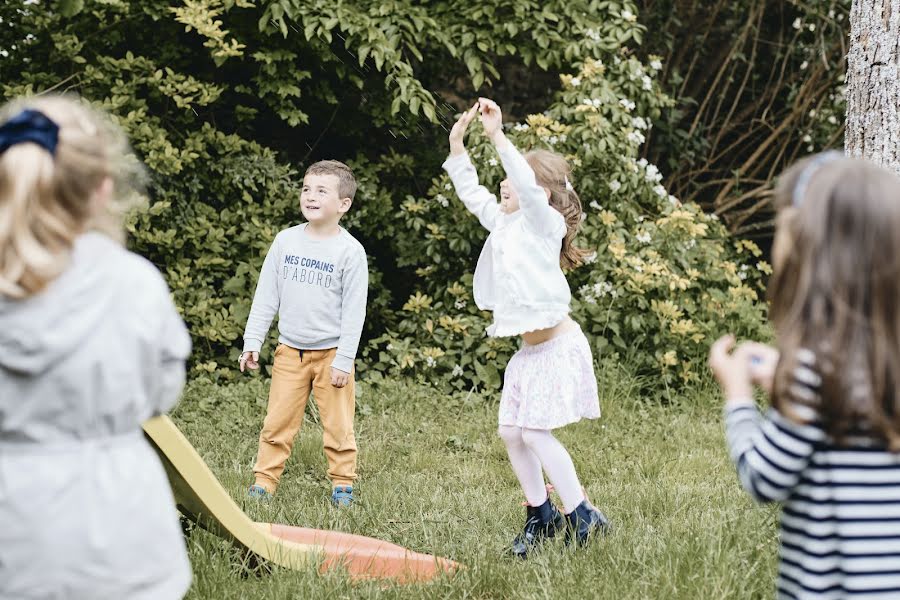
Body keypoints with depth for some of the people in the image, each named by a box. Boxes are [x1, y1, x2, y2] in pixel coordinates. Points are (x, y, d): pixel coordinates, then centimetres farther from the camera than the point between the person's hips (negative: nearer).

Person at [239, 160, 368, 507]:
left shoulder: (350, 251, -9)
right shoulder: (286, 241, 2)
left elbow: (354, 310, -8)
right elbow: (266, 295, 7)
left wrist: (343, 360, -11)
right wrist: (252, 341, 3)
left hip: (331, 353, -3)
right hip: (290, 351, 3)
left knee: (337, 425, 3)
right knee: (277, 422, 5)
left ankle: (343, 483, 17)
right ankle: (264, 482, 13)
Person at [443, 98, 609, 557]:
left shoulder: (544, 222, -13)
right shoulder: (503, 222, 10)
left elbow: (529, 185, -31)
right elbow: (470, 192, 15)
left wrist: (497, 136, -34)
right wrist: (457, 145, 3)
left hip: (557, 344, -9)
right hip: (529, 348, 9)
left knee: (536, 432, -12)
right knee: (511, 432, 7)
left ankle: (583, 517, -1)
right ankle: (541, 515, 20)